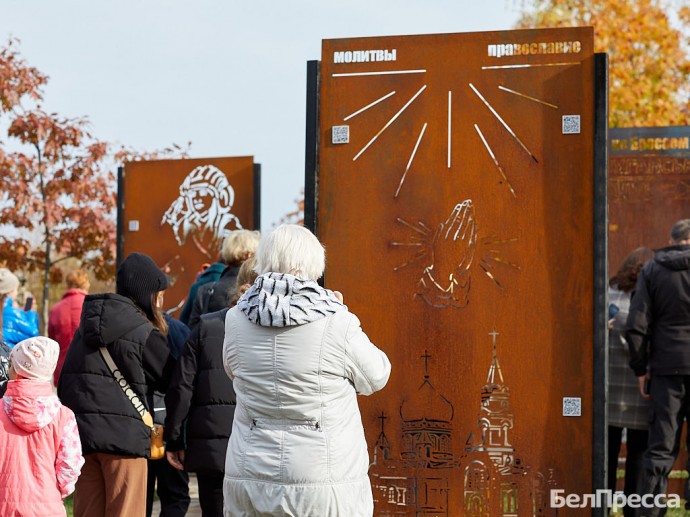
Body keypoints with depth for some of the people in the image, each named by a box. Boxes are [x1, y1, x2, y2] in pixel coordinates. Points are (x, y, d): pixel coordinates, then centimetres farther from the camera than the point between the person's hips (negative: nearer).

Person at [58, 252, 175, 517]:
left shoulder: (85, 328, 13)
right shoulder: (144, 333, -6)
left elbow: (63, 383, 16)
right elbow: (172, 380, 1)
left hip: (80, 433, 6)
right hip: (123, 435, -6)